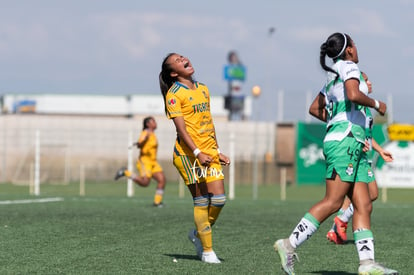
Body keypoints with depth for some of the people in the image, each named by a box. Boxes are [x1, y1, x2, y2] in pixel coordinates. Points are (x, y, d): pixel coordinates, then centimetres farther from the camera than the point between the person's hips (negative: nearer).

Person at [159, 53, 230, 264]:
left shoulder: (203, 89, 16)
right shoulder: (174, 94, -6)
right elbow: (181, 128, -14)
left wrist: (217, 151, 19)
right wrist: (197, 153, -23)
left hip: (210, 153, 6)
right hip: (188, 154, -6)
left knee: (218, 199, -2)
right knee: (201, 201, -5)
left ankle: (198, 234, 23)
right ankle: (207, 251, 3)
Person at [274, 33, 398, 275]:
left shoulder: (332, 76, 23)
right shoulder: (349, 67, -3)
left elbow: (315, 108, 30)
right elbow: (353, 95, -22)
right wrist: (377, 104, -6)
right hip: (345, 140, -10)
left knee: (363, 205, 1)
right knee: (333, 202, -15)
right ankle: (290, 244, -16)